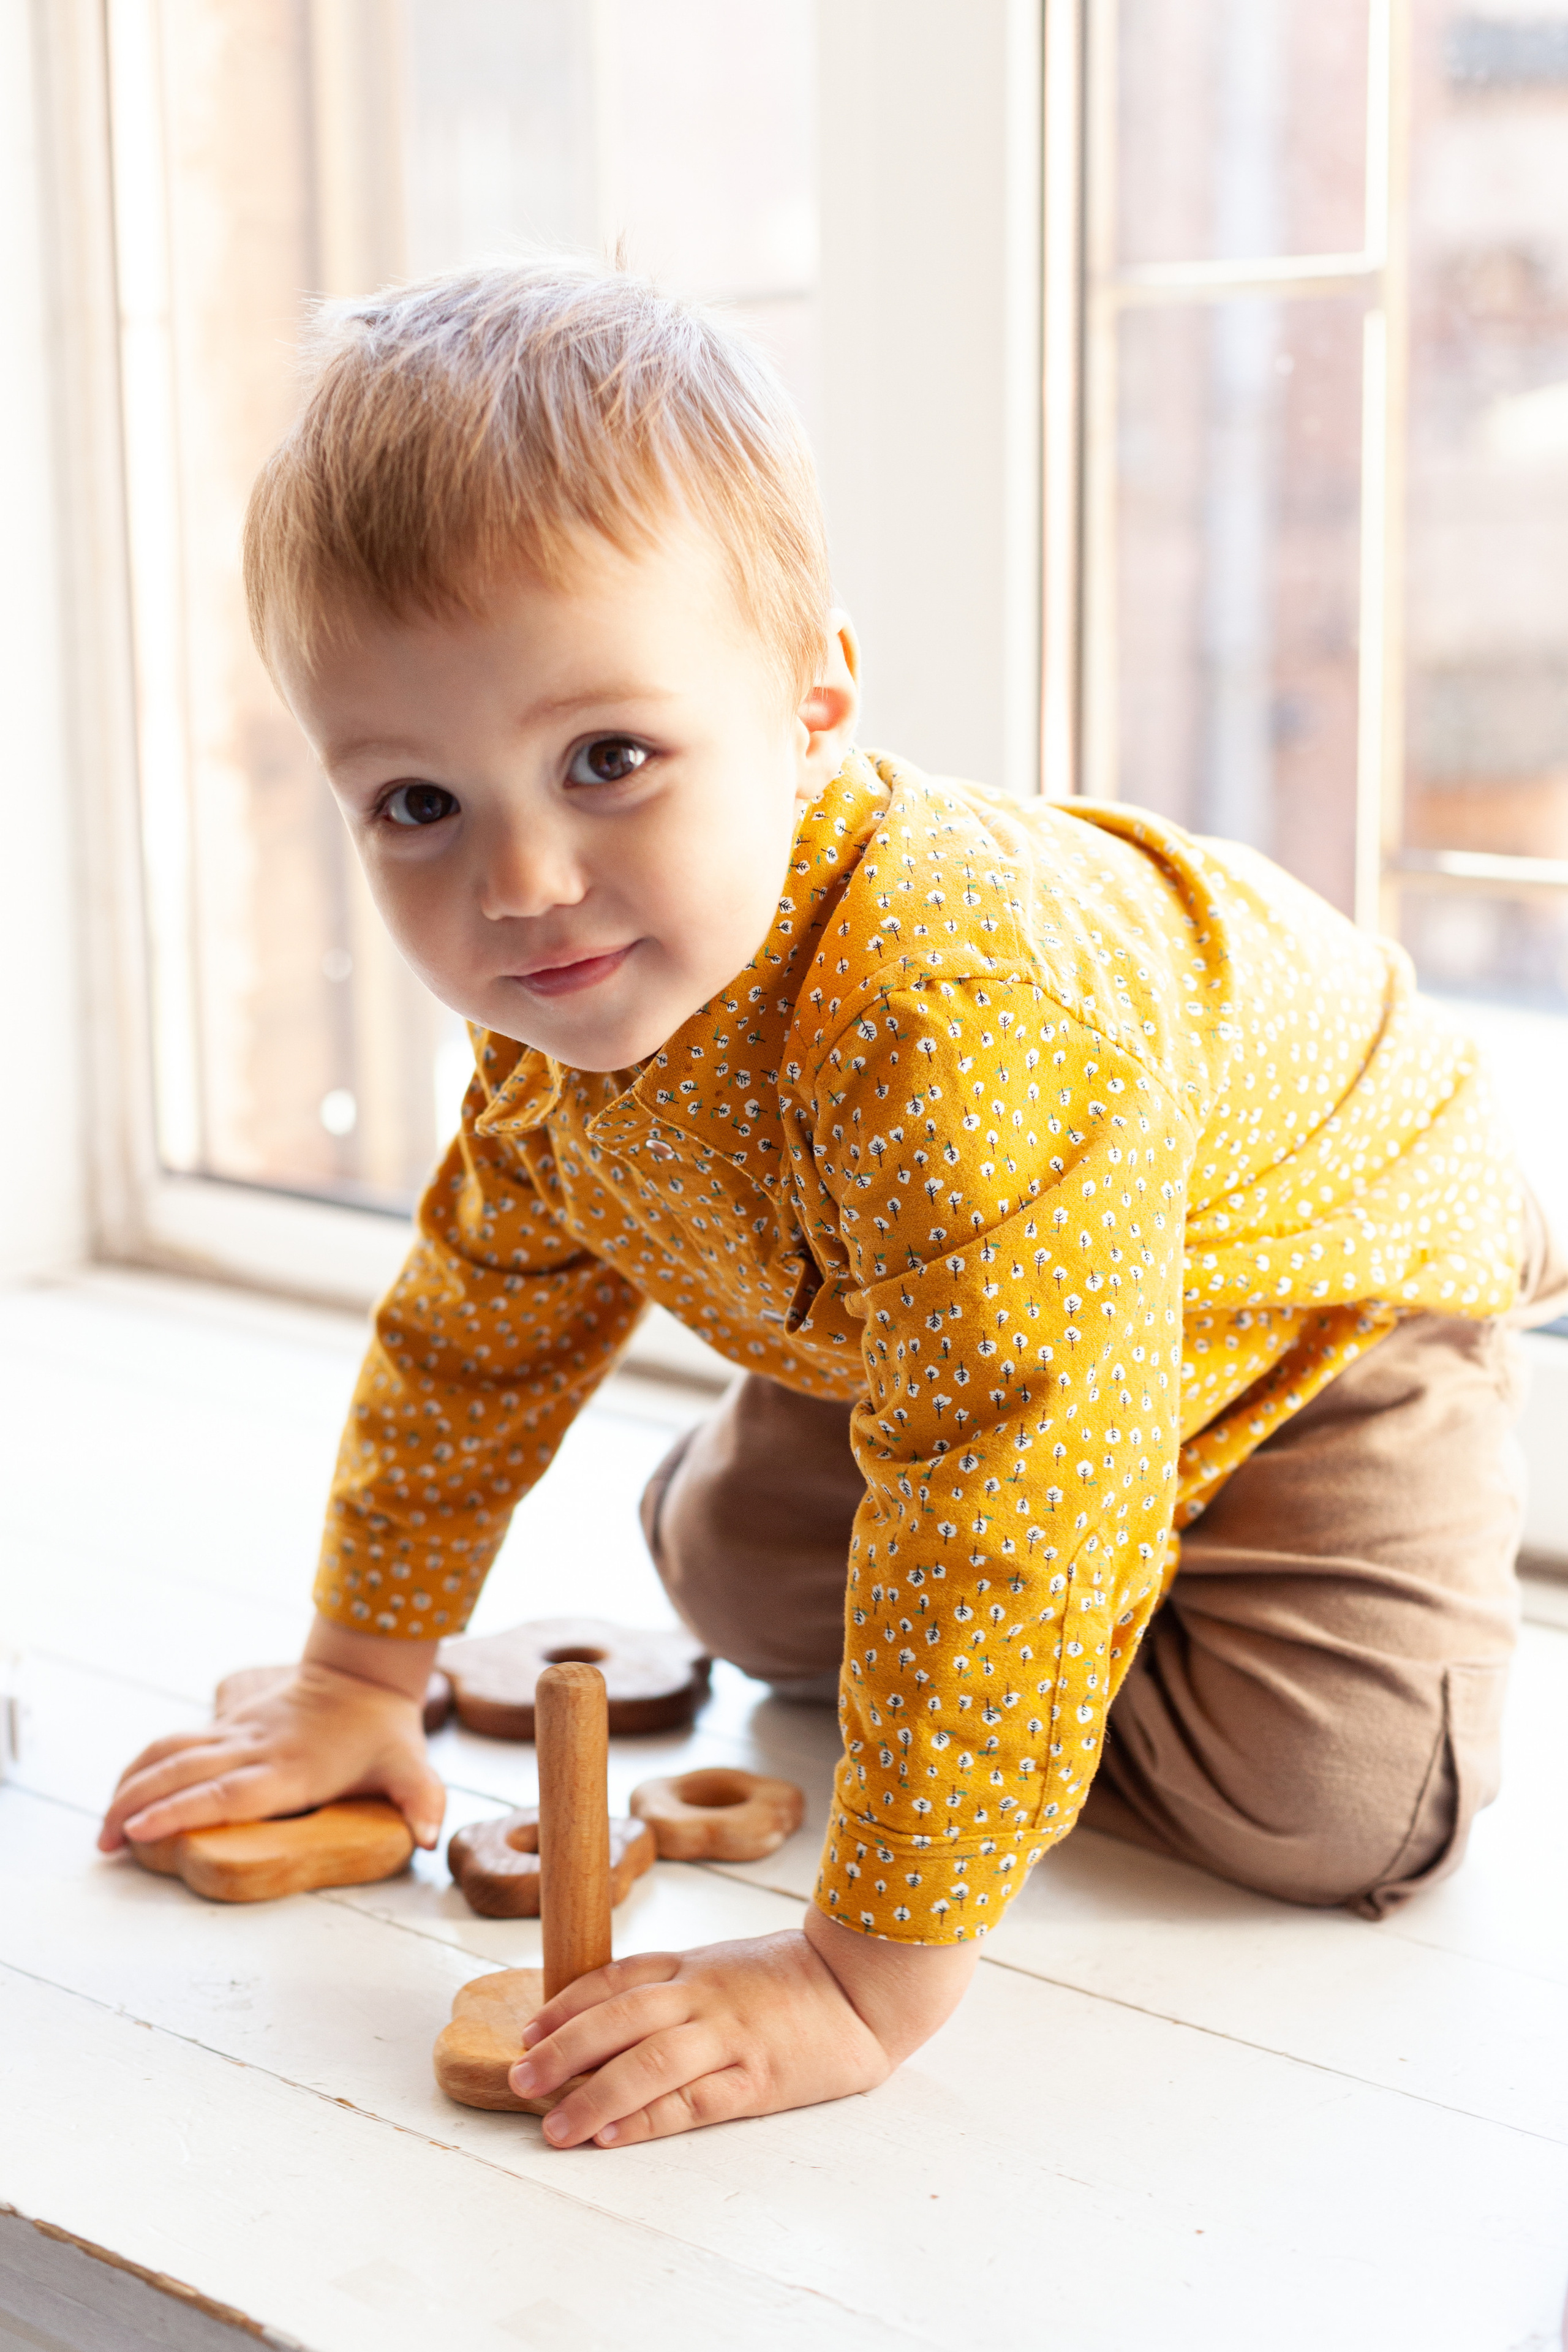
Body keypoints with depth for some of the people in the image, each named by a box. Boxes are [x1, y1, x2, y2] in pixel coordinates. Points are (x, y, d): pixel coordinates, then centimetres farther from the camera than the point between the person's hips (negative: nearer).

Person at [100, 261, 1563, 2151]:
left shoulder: (962, 1018, -48)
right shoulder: (561, 1015, -21)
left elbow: (1010, 1511, -47)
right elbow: (471, 1334, -3)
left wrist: (863, 1979, -43)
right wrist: (356, 1686, 2)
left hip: (1313, 1290, -6)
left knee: (1332, 1812, -20)